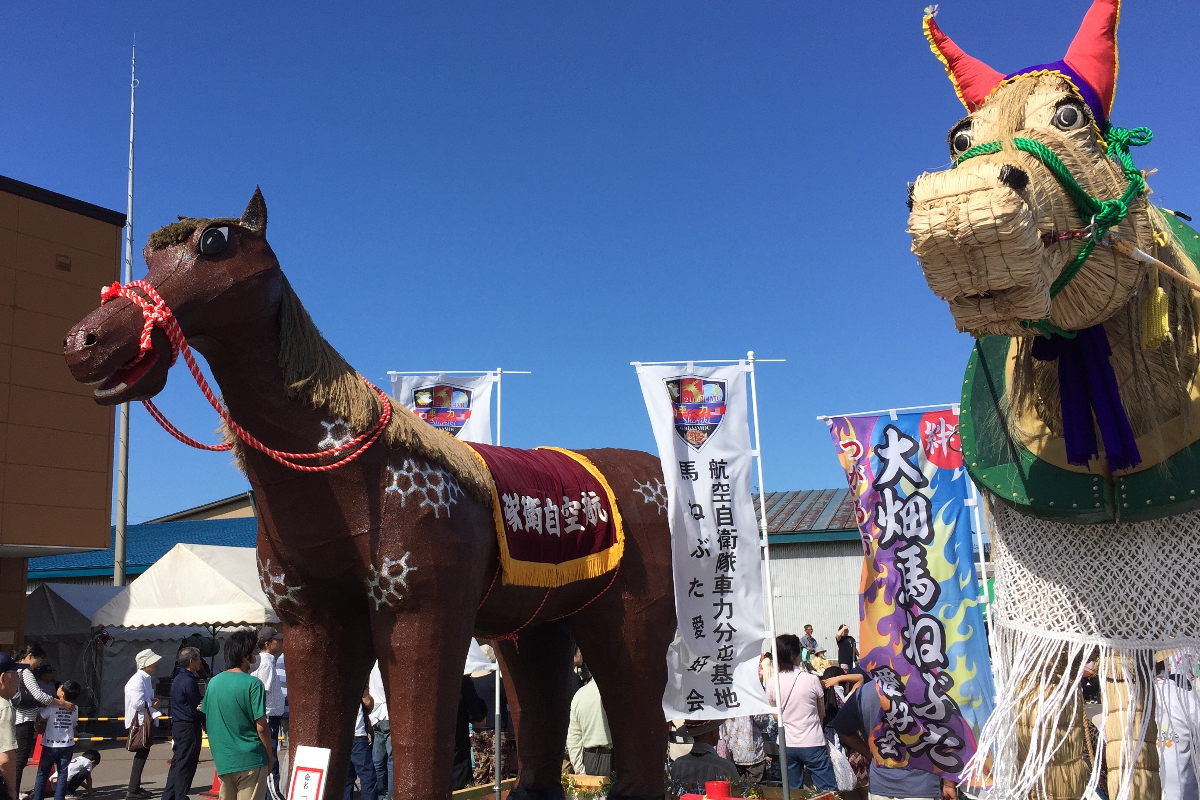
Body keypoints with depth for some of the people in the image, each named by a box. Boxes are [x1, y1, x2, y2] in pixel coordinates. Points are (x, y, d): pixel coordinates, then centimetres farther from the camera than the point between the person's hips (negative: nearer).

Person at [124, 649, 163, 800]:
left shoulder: (146, 679, 13)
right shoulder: (138, 680, -19)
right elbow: (138, 703, -26)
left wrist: (152, 701, 1)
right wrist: (153, 703, -10)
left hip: (147, 721, 10)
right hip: (140, 722, -10)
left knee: (143, 753, 14)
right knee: (141, 754, -6)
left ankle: (136, 787, 23)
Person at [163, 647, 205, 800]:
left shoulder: (178, 678, 13)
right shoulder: (189, 681, -17)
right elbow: (197, 707, -14)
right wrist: (207, 724, -2)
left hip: (178, 725, 10)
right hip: (189, 726, -10)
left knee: (177, 762, 15)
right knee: (186, 764, -3)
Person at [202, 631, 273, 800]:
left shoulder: (213, 682, 6)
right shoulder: (252, 684, -14)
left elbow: (206, 721, 15)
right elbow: (261, 727, -14)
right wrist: (270, 756, -1)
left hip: (222, 761, 6)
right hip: (250, 760, -6)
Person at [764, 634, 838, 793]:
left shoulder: (771, 683, -4)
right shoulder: (812, 680, -11)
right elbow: (822, 714, 3)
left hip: (787, 744, 3)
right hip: (812, 744, -3)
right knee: (828, 792, 3)